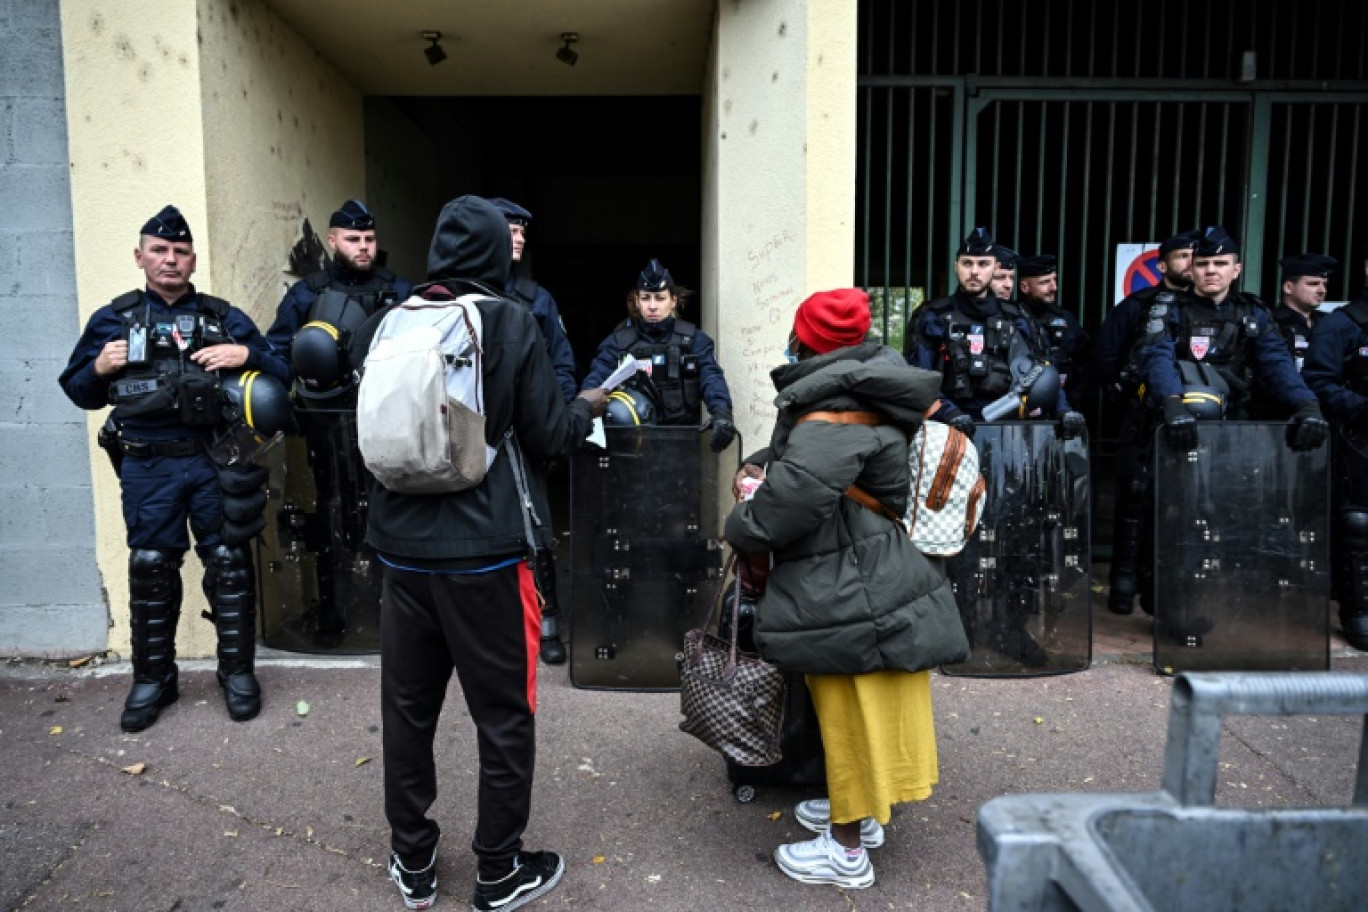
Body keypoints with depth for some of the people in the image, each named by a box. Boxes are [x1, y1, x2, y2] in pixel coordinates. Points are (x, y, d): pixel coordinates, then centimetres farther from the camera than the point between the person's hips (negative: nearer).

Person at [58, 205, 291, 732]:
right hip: (147, 469, 1)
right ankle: (153, 678, 24)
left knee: (228, 565, 4)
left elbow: (281, 374, 6)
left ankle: (238, 671, 18)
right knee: (151, 570, 9)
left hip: (216, 463, -1)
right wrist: (99, 367, -7)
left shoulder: (223, 317, 8)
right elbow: (79, 391, 14)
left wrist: (247, 356, -14)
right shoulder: (112, 320, 9)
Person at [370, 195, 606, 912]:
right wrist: (587, 407, 13)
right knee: (503, 717, 10)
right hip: (485, 551, -4)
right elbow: (547, 435, -6)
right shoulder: (512, 322, -8)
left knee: (407, 710, 16)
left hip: (403, 548, 5)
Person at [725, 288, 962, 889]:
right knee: (853, 712, 22)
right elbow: (803, 455, 22)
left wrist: (742, 527, -16)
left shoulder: (834, 414, -23)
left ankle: (847, 851, 20)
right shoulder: (853, 390, 9)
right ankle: (862, 812, 40)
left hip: (847, 592, -10)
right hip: (869, 578, 10)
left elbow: (800, 491, -34)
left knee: (852, 715, 4)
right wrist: (760, 466, 3)